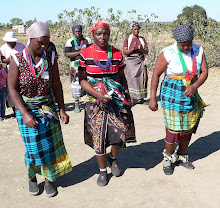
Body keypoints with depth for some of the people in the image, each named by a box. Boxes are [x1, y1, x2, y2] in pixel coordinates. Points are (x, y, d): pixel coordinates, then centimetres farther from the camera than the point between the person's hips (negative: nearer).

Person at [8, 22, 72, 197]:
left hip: (48, 108, 3)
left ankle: (49, 179, 24)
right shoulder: (18, 59, -10)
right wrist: (25, 114, -19)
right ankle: (32, 178, 29)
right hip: (26, 109, -2)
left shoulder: (50, 59, -3)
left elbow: (56, 85, 2)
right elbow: (13, 89, -11)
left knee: (51, 143, 5)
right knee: (34, 146, 3)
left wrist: (62, 109, -1)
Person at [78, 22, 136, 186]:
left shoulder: (117, 54, 4)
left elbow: (122, 77, 13)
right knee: (98, 137, 6)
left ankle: (113, 157, 33)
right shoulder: (85, 54, -2)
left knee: (122, 135, -2)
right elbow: (82, 80, -4)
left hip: (117, 100, 2)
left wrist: (127, 95, 2)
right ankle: (103, 171, 28)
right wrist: (98, 94, -17)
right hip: (95, 102, -1)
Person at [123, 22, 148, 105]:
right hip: (131, 61, -2)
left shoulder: (142, 39, 12)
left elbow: (146, 51, 7)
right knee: (132, 79, -8)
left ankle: (141, 97, 7)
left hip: (141, 61, 2)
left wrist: (141, 49, -14)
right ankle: (132, 98, -6)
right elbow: (124, 52, -3)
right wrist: (133, 49, -20)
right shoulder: (127, 39, 5)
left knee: (141, 79, 0)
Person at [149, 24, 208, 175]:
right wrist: (153, 98, -11)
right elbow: (156, 74, -8)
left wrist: (195, 86, -17)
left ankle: (182, 157, 33)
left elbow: (204, 72, 3)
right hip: (172, 95, -5)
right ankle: (168, 157, 18)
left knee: (188, 129, 12)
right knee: (174, 129, -6)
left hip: (191, 95, 5)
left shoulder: (199, 51, 2)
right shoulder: (168, 53, -12)